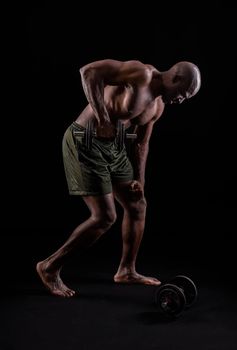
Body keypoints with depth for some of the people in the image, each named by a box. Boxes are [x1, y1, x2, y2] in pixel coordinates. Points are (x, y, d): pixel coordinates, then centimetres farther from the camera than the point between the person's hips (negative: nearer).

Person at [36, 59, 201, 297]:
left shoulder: (158, 106, 12)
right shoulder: (141, 73, -16)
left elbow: (141, 143, 20)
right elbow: (89, 71, -26)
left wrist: (139, 179, 13)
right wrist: (102, 117, -30)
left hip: (113, 146, 9)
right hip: (86, 142, -9)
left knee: (138, 205, 13)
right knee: (105, 217, -10)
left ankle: (126, 270, 29)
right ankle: (50, 267, 4)